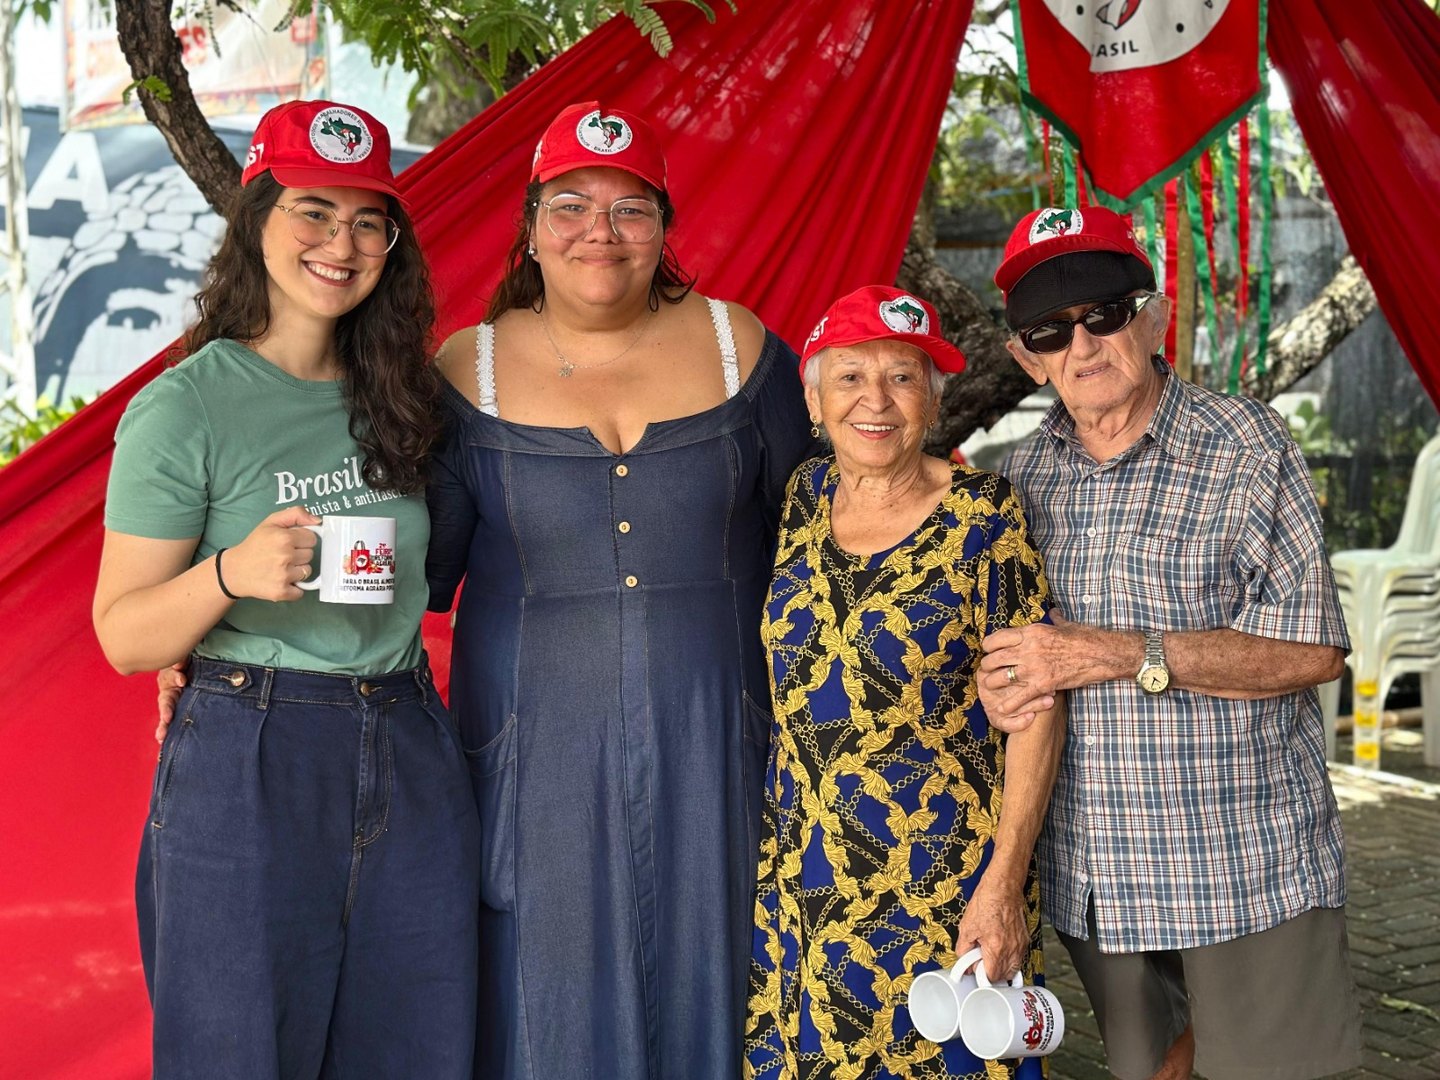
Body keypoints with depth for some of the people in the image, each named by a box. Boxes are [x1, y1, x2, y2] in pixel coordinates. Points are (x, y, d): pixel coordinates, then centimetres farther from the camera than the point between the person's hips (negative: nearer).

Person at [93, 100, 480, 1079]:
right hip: (247, 773, -5)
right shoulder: (184, 410, -8)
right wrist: (231, 573, -25)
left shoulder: (395, 393, 8)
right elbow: (122, 637, -7)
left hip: (411, 764, 5)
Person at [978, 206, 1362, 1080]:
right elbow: (1002, 638, 19)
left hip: (1245, 866, -4)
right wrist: (999, 679, -5)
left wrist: (1125, 656, -20)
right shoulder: (1026, 475, 7)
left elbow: (1314, 647, -14)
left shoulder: (1246, 447, -8)